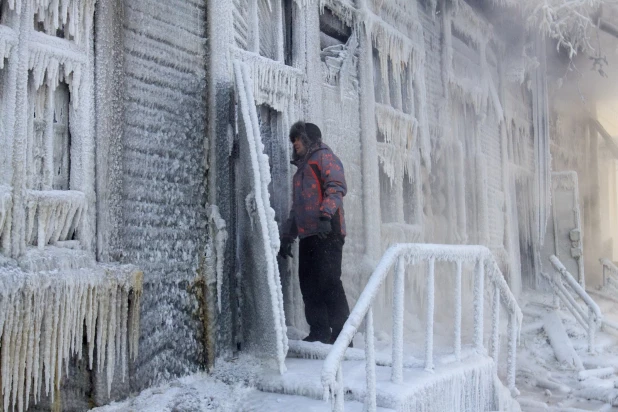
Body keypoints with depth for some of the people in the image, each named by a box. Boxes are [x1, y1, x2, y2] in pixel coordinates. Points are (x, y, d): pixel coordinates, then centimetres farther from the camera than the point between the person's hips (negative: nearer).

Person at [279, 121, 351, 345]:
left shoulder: (324, 157, 5)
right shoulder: (302, 168, 31)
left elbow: (336, 187, -12)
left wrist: (325, 215, -27)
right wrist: (287, 236, 24)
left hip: (327, 233, -8)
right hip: (307, 234, 8)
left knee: (328, 282, -12)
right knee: (309, 284, 4)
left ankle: (341, 332, -6)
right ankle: (319, 332, 9)